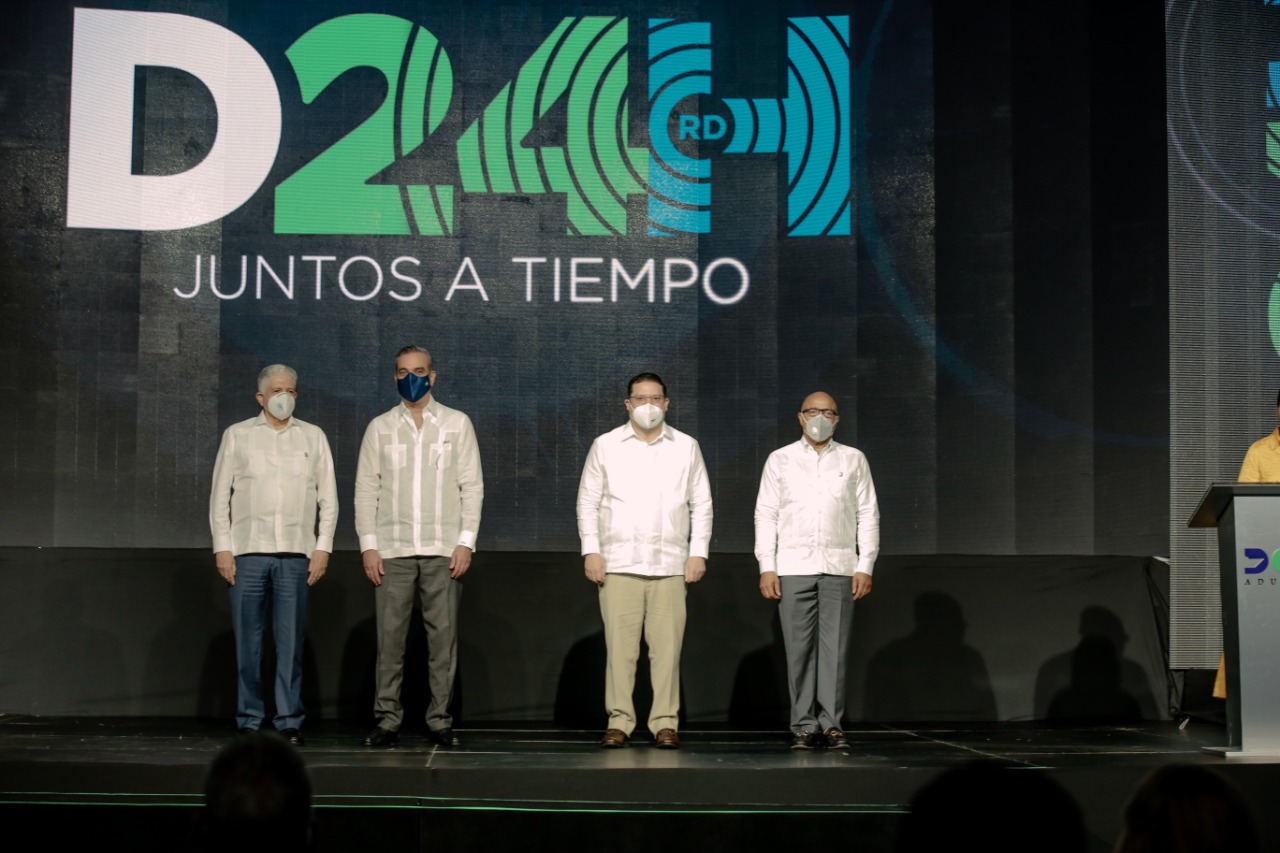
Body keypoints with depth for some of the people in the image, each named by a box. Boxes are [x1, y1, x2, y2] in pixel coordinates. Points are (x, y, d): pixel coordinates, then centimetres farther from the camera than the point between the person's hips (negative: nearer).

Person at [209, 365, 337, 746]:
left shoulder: (313, 437, 12)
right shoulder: (237, 435, 10)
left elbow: (328, 498, 10)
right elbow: (220, 495, 8)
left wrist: (322, 547, 2)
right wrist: (222, 547, 0)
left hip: (296, 554, 0)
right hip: (247, 552, 0)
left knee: (291, 640, -1)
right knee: (247, 640, 1)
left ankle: (290, 720, 6)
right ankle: (248, 720, 9)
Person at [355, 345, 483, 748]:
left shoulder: (457, 424, 9)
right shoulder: (380, 427, 11)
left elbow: (472, 486, 6)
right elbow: (366, 489, 8)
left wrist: (466, 542, -3)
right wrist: (368, 545, -1)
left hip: (443, 549, 0)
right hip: (391, 549, 1)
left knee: (443, 635, -2)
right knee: (389, 635, -1)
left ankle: (440, 719, 5)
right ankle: (387, 719, 5)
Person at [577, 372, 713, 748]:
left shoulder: (686, 447, 11)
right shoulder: (605, 445, 8)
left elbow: (701, 505, 12)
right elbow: (587, 501, 8)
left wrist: (699, 552, 3)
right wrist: (591, 551, -1)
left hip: (670, 563, 1)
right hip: (618, 562, -1)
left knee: (667, 646, -3)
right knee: (620, 645, -4)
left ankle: (665, 722, 4)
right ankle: (619, 721, 3)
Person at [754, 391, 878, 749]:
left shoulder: (854, 460, 10)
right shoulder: (780, 459, 9)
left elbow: (868, 515, 8)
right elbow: (766, 514, 5)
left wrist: (866, 566, -1)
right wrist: (766, 567, -3)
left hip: (839, 567, 0)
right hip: (793, 567, 0)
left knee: (834, 648, -3)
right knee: (799, 649, -1)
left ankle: (831, 723, 2)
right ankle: (803, 725, 4)